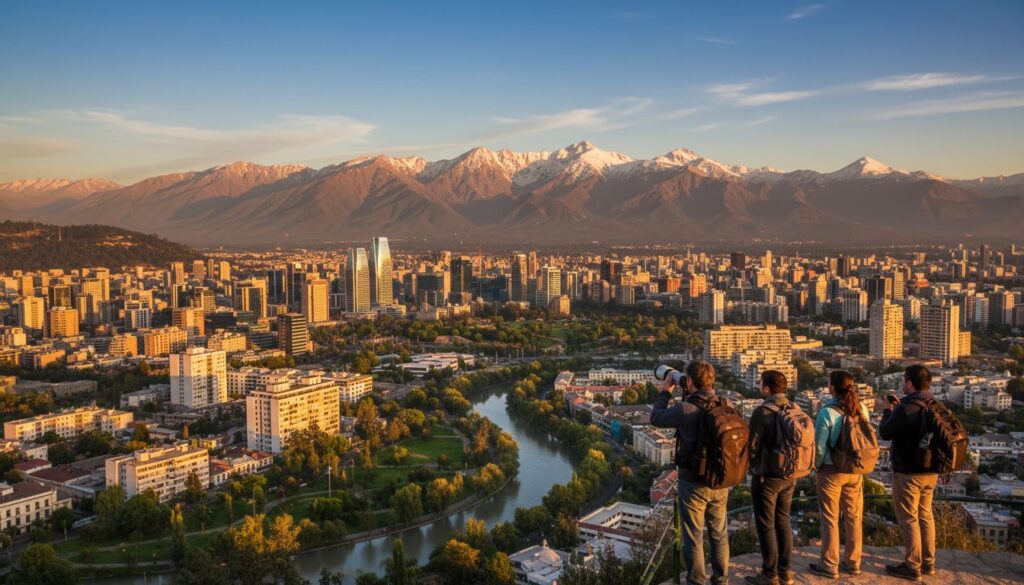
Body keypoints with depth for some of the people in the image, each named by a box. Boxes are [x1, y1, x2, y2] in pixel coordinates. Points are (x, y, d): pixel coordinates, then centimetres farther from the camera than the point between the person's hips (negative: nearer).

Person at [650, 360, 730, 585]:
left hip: (693, 483, -5)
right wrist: (692, 396, 13)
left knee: (693, 537, 8)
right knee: (719, 534, 18)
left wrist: (665, 392, 8)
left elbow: (656, 418, -4)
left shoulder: (685, 409, -20)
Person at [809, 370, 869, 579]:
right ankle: (852, 563, 26)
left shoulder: (827, 412, -19)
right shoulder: (861, 409, -4)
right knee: (853, 518, 15)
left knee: (830, 519, 6)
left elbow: (819, 445, -15)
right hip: (856, 471, 5)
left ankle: (829, 566, 13)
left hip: (831, 471, -5)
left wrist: (817, 465, 3)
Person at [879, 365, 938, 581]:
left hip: (908, 472, -8)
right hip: (931, 470, 8)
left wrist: (887, 411, 3)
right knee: (925, 515, 18)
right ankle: (928, 562, 27)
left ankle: (912, 567, 8)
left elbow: (885, 432, -13)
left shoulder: (906, 409, -24)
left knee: (908, 519, 2)